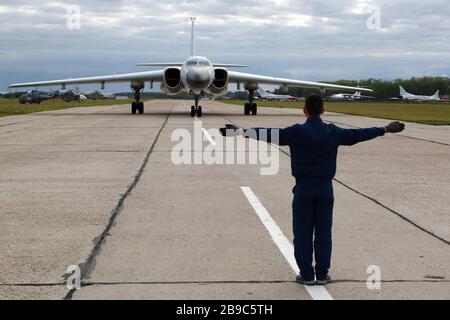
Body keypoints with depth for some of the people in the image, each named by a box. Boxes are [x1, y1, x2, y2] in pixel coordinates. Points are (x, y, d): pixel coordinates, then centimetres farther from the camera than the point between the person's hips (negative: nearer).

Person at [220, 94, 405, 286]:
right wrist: (385, 130, 21)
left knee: (303, 233, 5)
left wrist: (241, 132, -7)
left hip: (303, 188, -2)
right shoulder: (333, 132, 0)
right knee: (323, 233, 8)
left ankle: (306, 274, 9)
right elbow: (359, 134, 8)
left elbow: (268, 134, -11)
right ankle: (322, 275, 12)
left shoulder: (296, 132, -7)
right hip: (325, 188, 2)